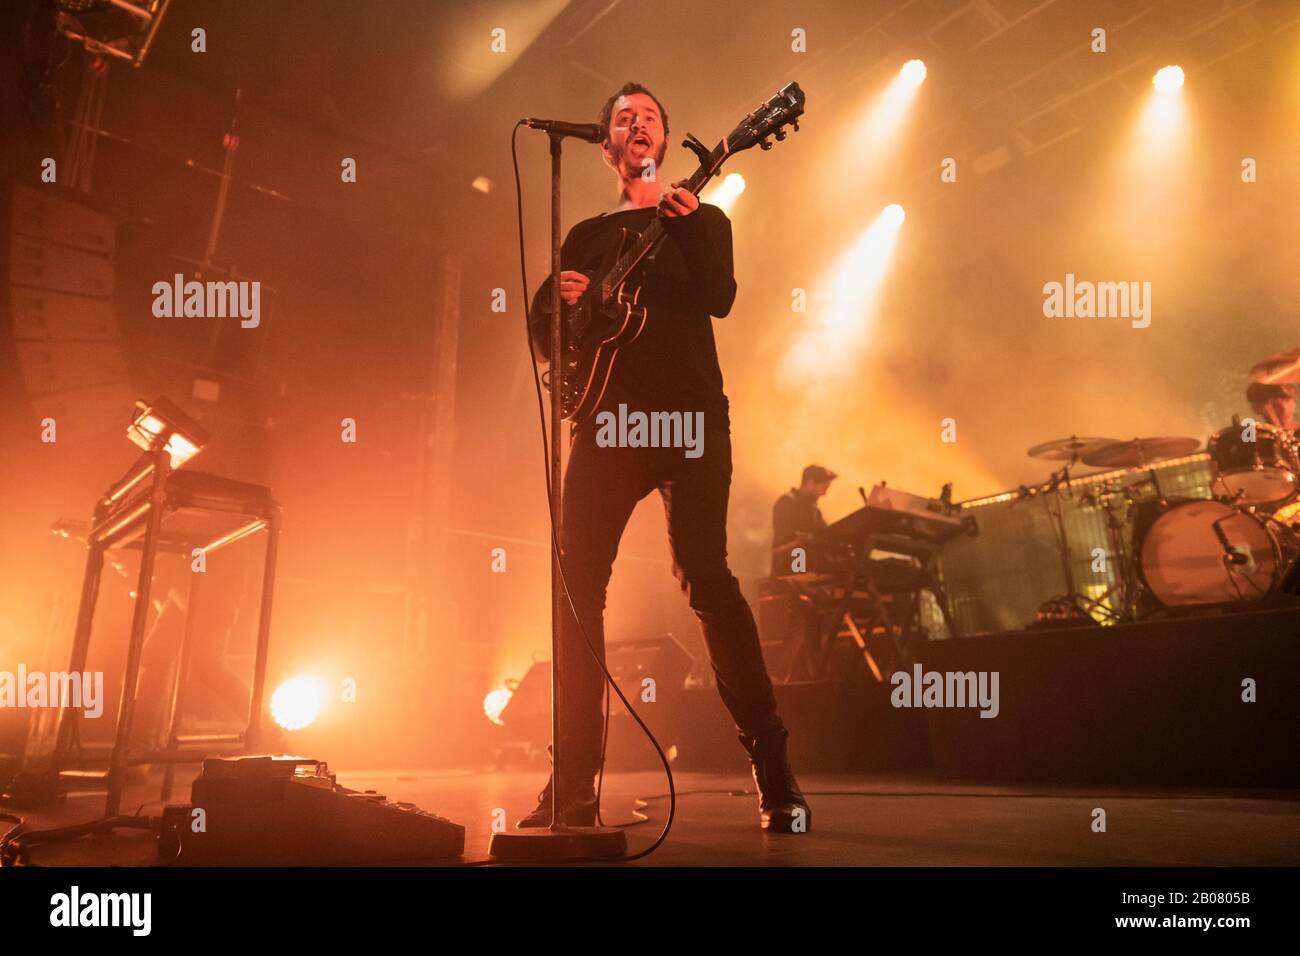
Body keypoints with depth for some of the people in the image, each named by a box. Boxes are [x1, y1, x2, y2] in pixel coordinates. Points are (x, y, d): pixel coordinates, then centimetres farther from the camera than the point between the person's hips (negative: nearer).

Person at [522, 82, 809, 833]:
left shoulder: (701, 219, 16)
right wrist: (558, 302, -5)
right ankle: (574, 785, 4)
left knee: (706, 578, -12)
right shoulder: (587, 235, 23)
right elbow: (545, 338, 16)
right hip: (611, 420, 3)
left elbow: (719, 298, -5)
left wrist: (681, 220, -16)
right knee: (578, 586, -6)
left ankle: (775, 774, -2)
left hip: (691, 415, -3)